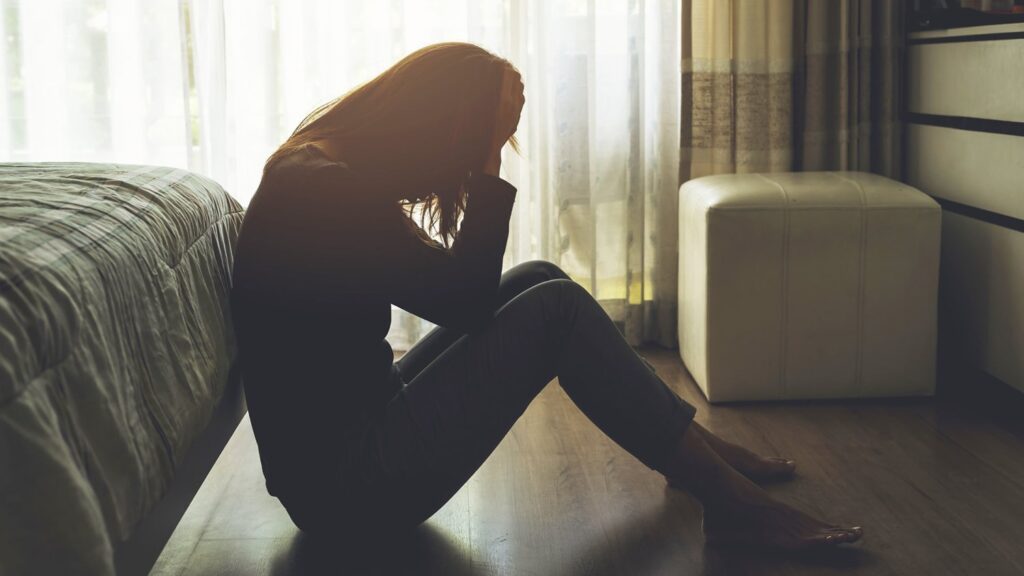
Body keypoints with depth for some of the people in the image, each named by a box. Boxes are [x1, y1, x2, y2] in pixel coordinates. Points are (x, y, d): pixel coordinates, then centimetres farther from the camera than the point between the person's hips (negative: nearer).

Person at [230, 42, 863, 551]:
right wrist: (490, 160, -15)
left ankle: (700, 452, 18)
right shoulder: (323, 190, -21)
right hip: (346, 481, -10)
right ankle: (729, 500, -3)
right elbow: (464, 297, -19)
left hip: (359, 423, 10)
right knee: (556, 310, -12)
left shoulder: (327, 169, 8)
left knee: (538, 281, 9)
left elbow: (457, 291, 11)